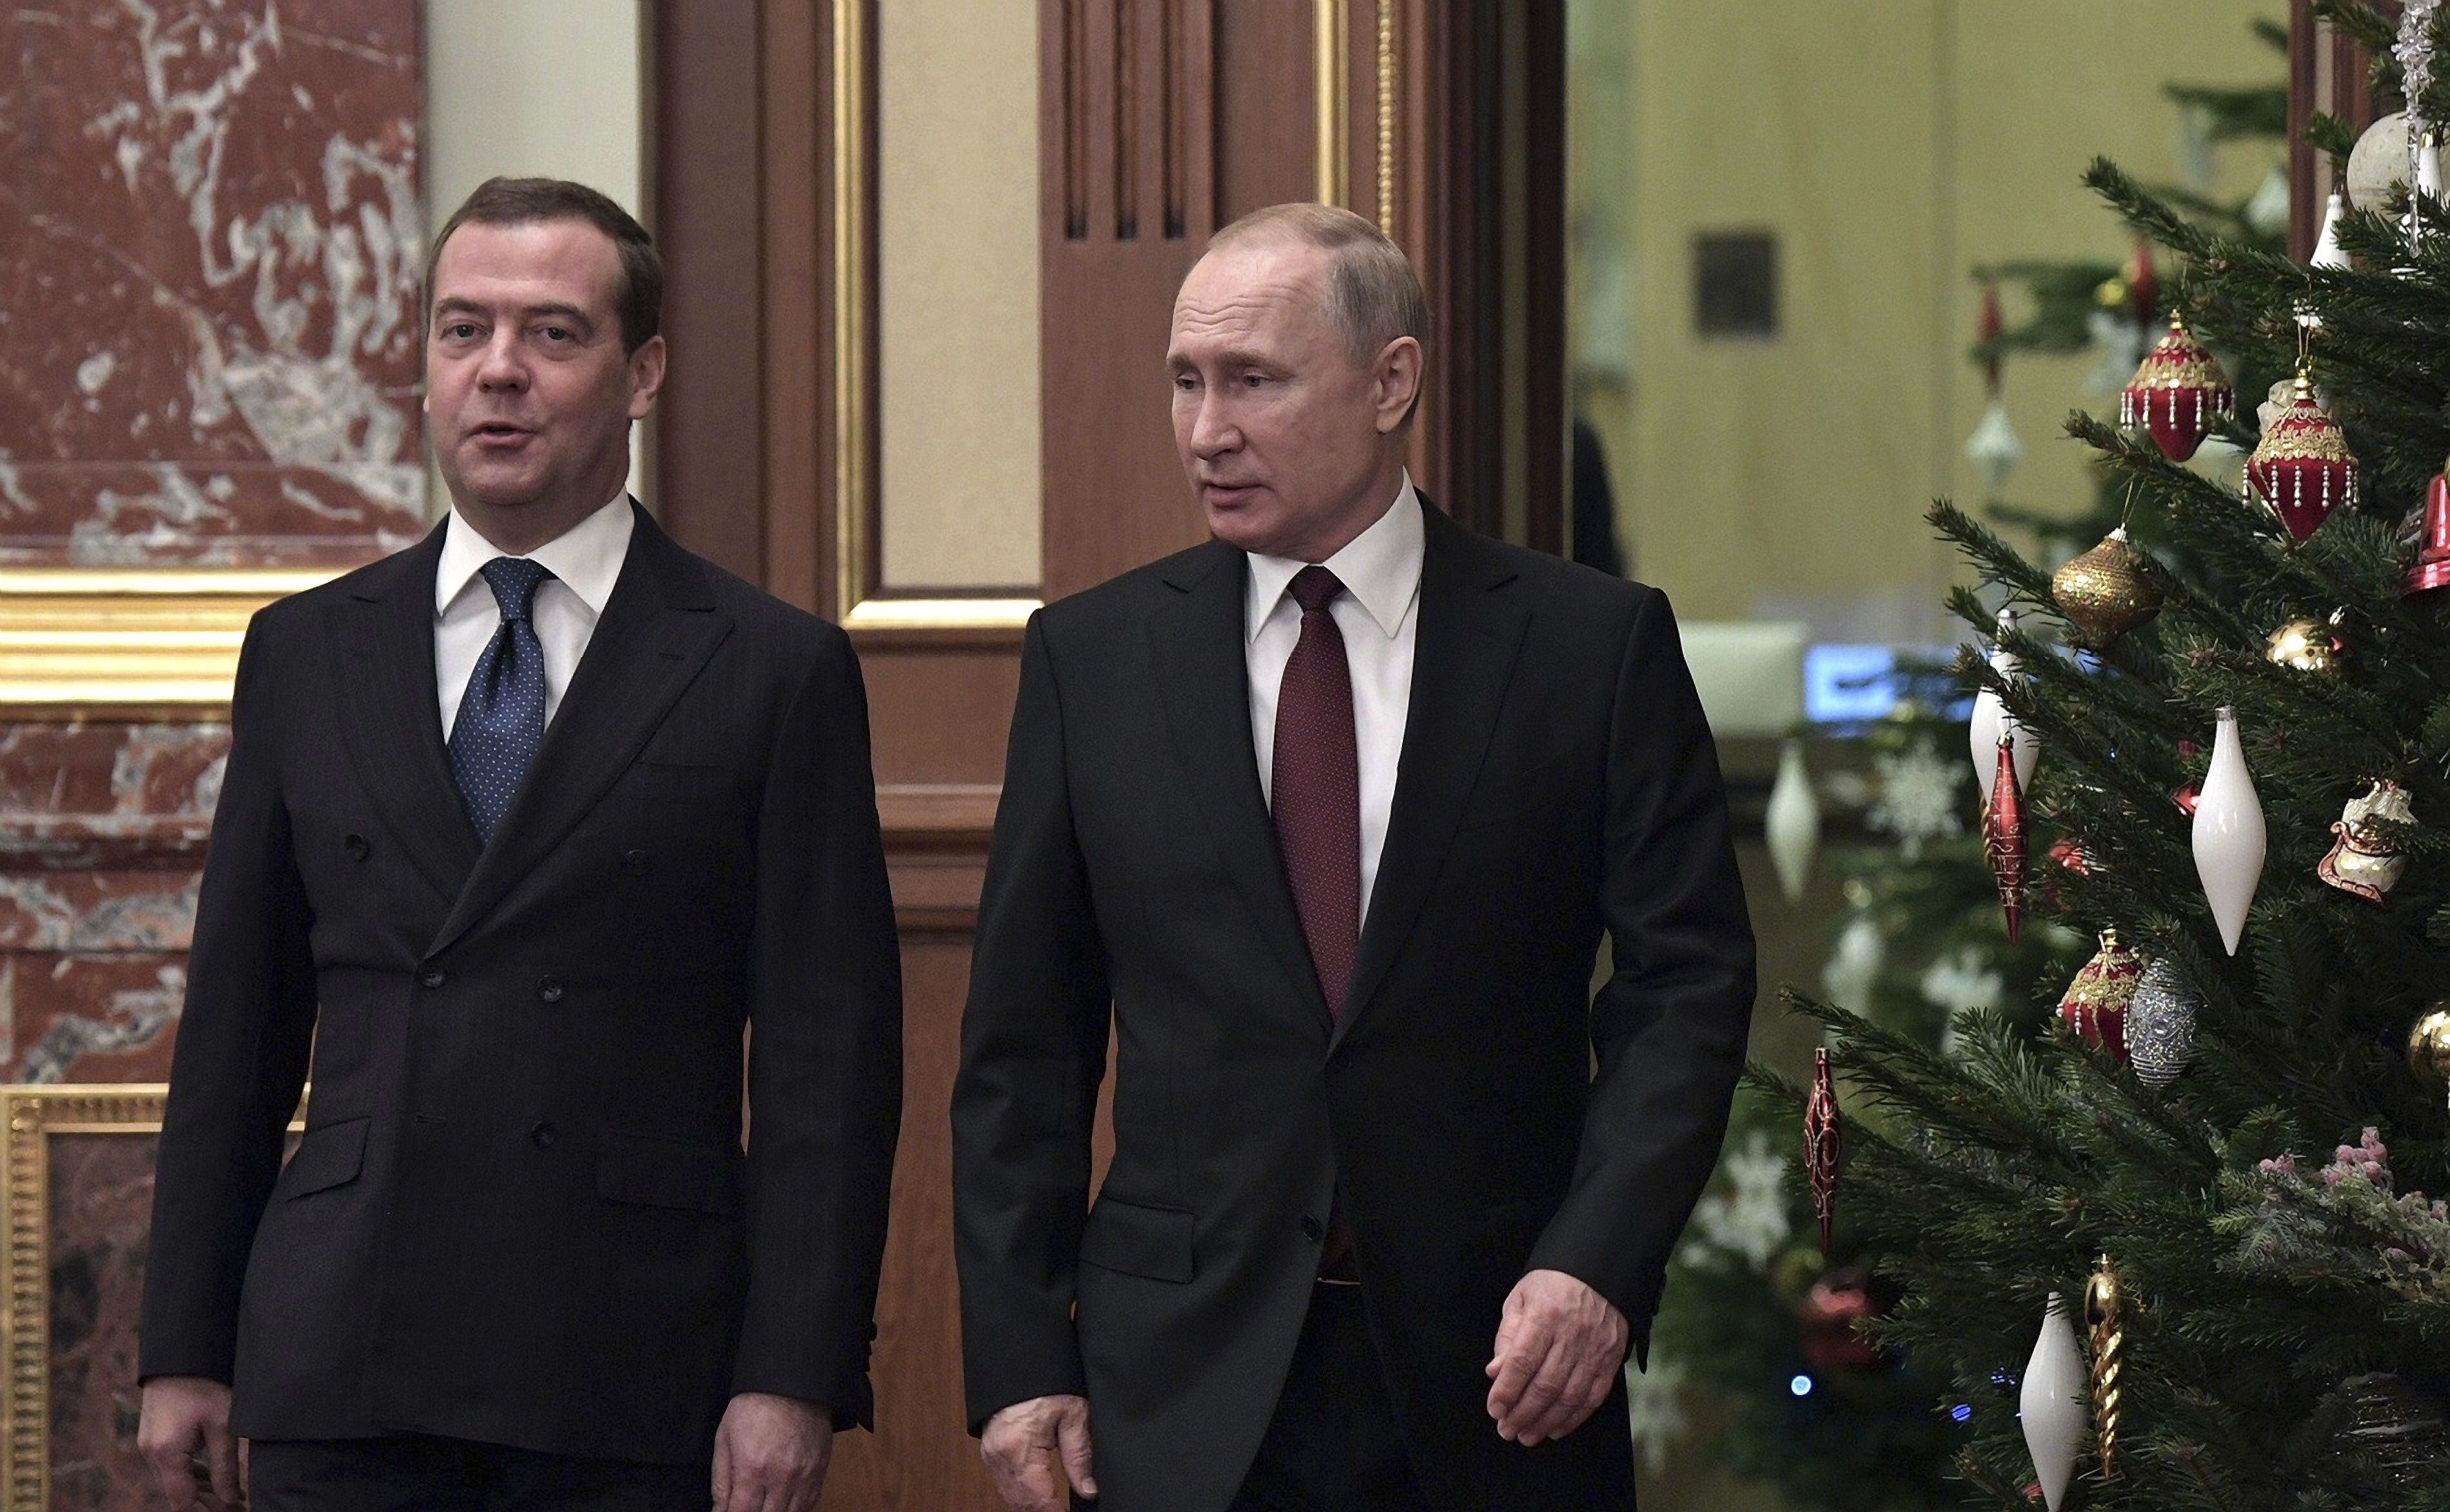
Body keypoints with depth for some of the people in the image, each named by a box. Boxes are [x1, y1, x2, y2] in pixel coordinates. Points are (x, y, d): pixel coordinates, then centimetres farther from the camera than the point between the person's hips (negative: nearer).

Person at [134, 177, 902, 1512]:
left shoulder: (771, 672, 3)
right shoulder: (306, 654, 13)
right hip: (340, 1386, 2)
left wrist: (796, 1378, -9)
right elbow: (237, 1025, 14)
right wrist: (186, 1349, 8)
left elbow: (826, 1051, -1)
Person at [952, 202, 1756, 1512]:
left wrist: (1597, 1263, -14)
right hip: (1186, 1396, 1)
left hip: (1498, 1378, -1)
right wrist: (1020, 1360, 0)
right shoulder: (1091, 657, 7)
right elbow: (1022, 1041, 7)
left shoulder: (1596, 645, 2)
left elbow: (1686, 986, 0)